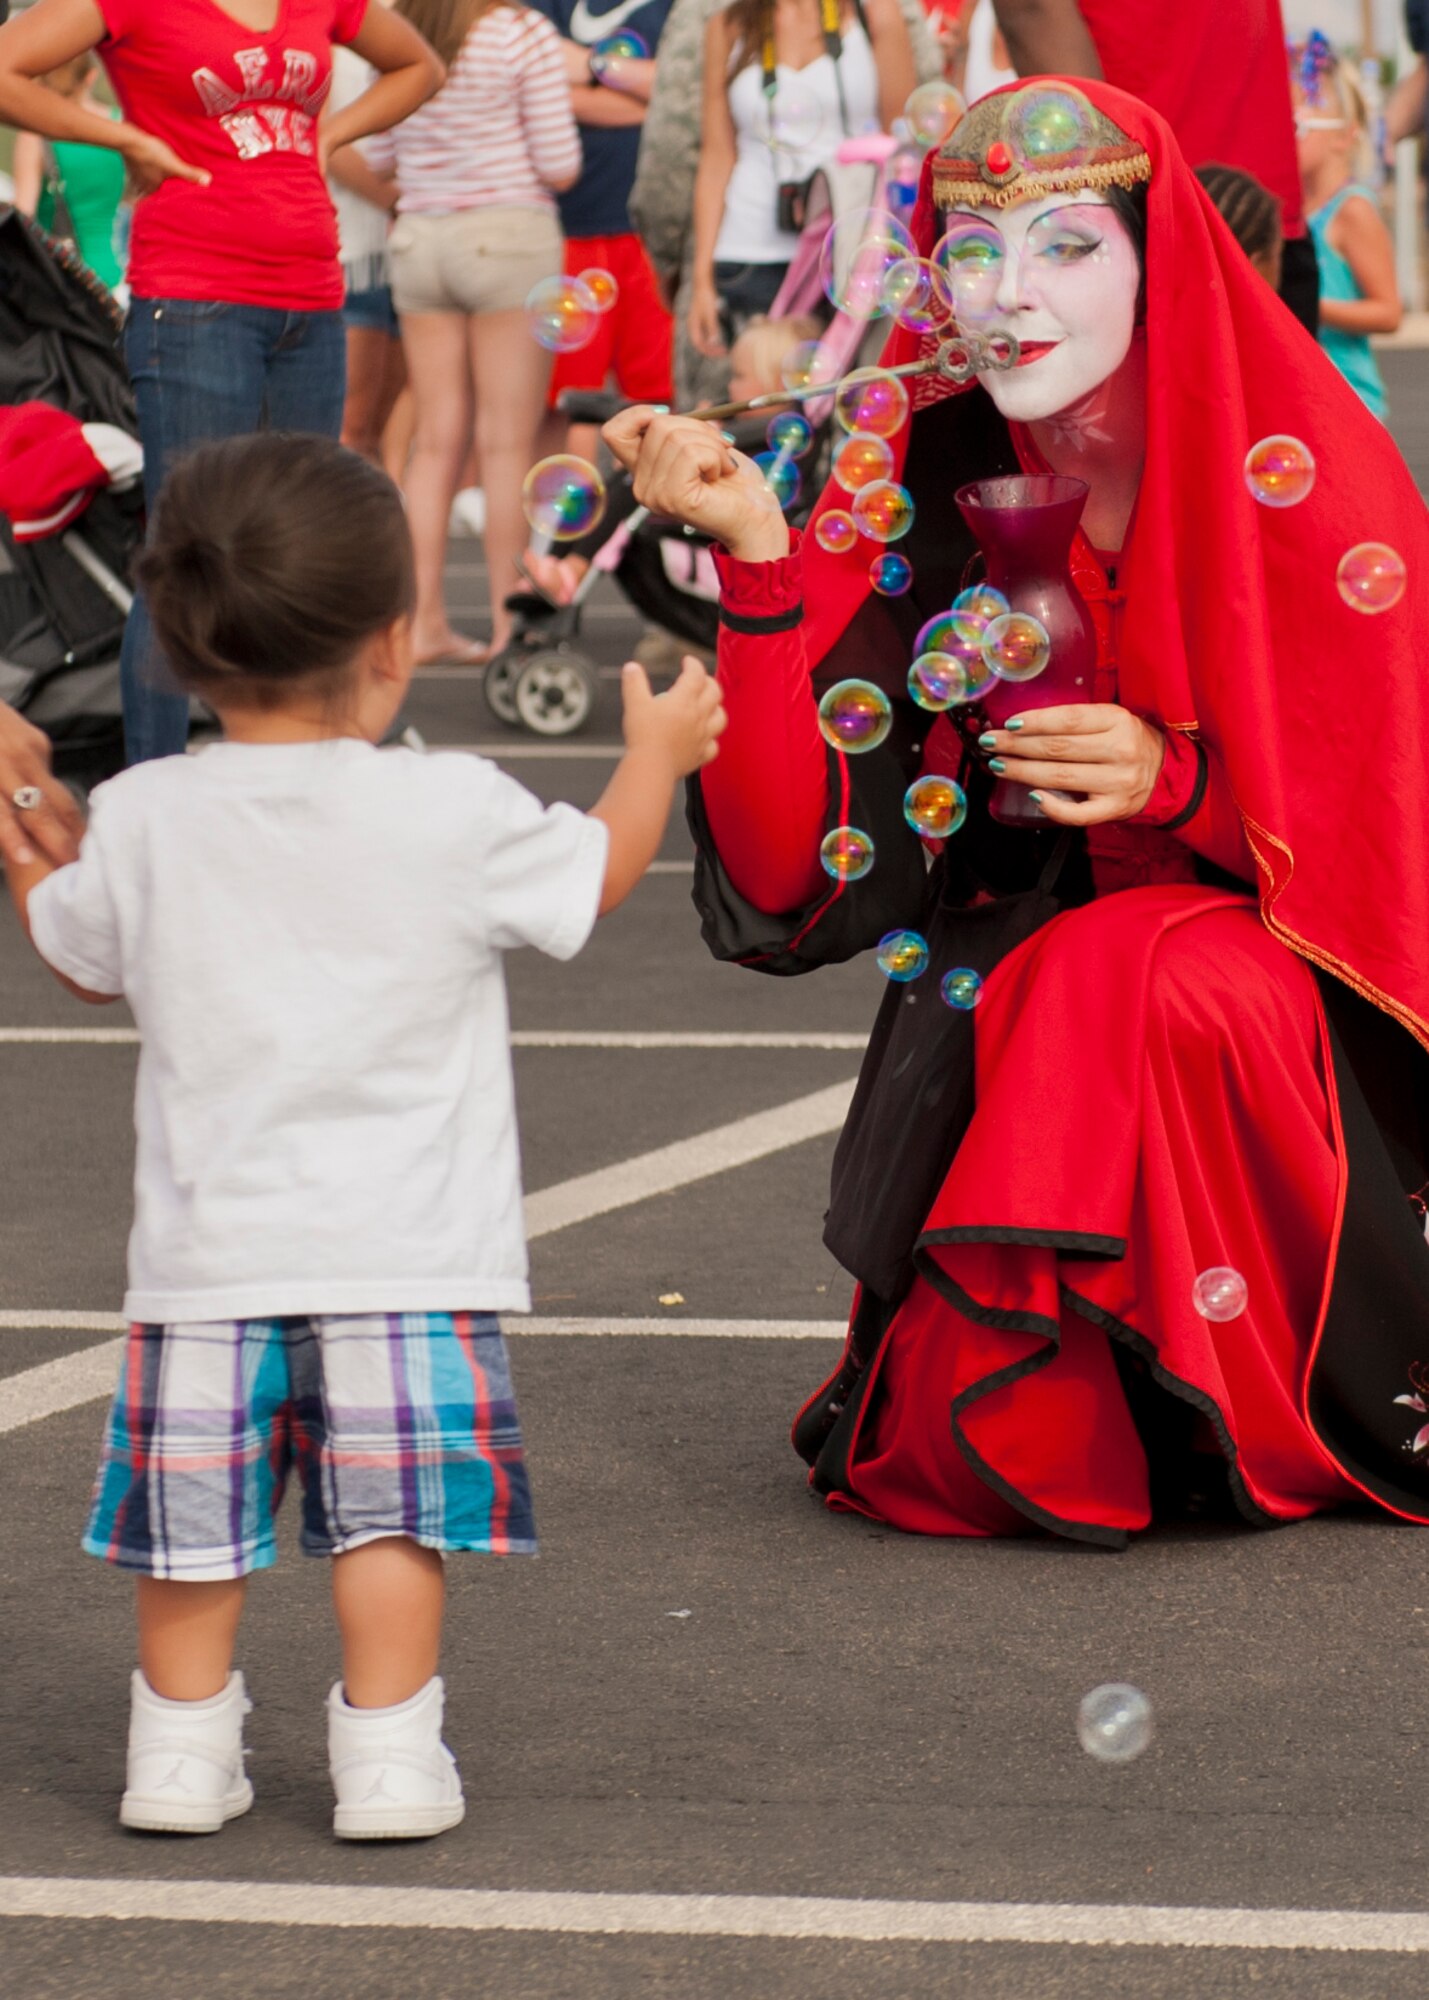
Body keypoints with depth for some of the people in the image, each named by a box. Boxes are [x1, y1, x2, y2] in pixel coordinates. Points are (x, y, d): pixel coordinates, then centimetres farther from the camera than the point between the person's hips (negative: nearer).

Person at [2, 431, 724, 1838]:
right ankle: (387, 1753, 4)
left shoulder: (138, 823, -2)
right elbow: (596, 877, 9)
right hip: (407, 1248, -2)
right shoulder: (453, 813, -8)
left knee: (194, 1515, 10)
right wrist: (657, 753, 27)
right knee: (391, 1511, 3)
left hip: (209, 1248, 2)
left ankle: (182, 1744, 17)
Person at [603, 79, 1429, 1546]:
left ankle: (1260, 1421, -12)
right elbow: (800, 873, -11)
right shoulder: (926, 496, -3)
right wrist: (756, 555, -20)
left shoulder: (1307, 481, -9)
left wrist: (1178, 778, -24)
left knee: (1172, 994, -37)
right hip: (1010, 1009, 2)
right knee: (958, 1456, -23)